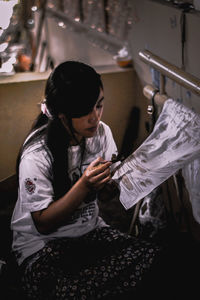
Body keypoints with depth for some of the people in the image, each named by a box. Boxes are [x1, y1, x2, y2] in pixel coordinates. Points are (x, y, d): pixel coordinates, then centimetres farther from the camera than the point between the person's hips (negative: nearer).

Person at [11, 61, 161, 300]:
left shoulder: (101, 132, -5)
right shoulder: (36, 155, -22)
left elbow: (110, 186, 6)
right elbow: (43, 224, -17)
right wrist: (84, 186, -30)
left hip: (90, 229, 6)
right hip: (41, 242, -5)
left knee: (152, 257, -21)